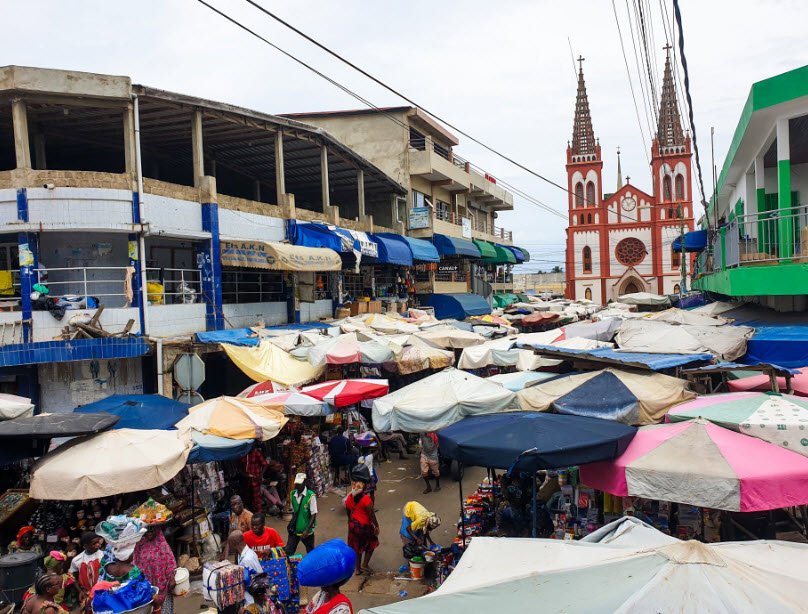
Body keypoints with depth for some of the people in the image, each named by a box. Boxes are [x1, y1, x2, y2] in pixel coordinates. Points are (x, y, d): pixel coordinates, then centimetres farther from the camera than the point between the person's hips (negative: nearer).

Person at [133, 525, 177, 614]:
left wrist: (172, 579, -14)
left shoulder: (163, 545, -4)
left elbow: (170, 561, -7)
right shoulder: (140, 545, 3)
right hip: (145, 581, 2)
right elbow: (136, 562, 7)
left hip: (160, 582, -2)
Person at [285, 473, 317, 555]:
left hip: (306, 531, -4)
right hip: (294, 530, 4)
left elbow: (313, 515, -15)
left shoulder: (310, 496, -16)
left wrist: (307, 530, -21)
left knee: (311, 553, 11)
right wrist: (292, 523, 3)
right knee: (288, 552, 0)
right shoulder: (292, 494, 0)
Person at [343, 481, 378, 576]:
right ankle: (365, 565, 13)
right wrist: (376, 526, -9)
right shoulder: (366, 498, -23)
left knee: (357, 546, 19)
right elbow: (371, 514, -19)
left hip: (353, 525, 5)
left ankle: (358, 568, 29)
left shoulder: (349, 498, -5)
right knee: (371, 544, 19)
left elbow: (348, 512, 8)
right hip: (365, 525, -5)